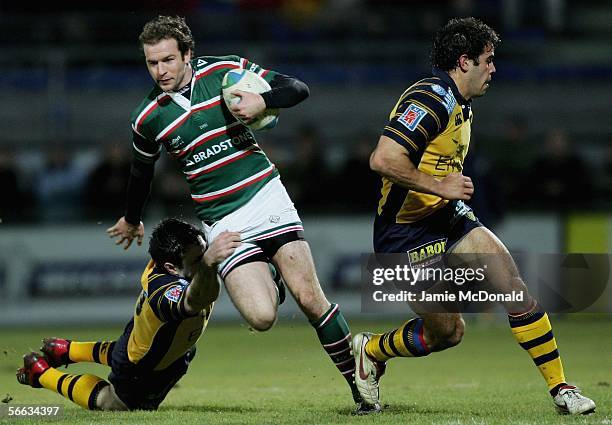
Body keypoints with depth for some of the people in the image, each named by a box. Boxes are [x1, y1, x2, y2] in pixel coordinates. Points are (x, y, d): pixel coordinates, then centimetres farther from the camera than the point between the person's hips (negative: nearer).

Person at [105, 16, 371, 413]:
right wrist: (132, 220, 34)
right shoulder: (148, 118, 1)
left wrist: (261, 101, -18)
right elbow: (142, 170, 21)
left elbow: (298, 89, 1)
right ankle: (267, 283, 21)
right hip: (222, 223, 1)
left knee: (310, 298, -13)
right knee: (261, 317, -17)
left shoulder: (226, 70, -3)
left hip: (266, 197, -1)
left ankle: (358, 380, 4)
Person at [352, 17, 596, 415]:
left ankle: (560, 387, -4)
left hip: (448, 218, 9)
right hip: (405, 231, -9)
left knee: (514, 285, -9)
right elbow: (383, 159, -31)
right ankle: (370, 350, 25)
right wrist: (440, 186, -25)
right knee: (448, 331, -2)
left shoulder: (460, 105, 13)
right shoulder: (432, 99, -21)